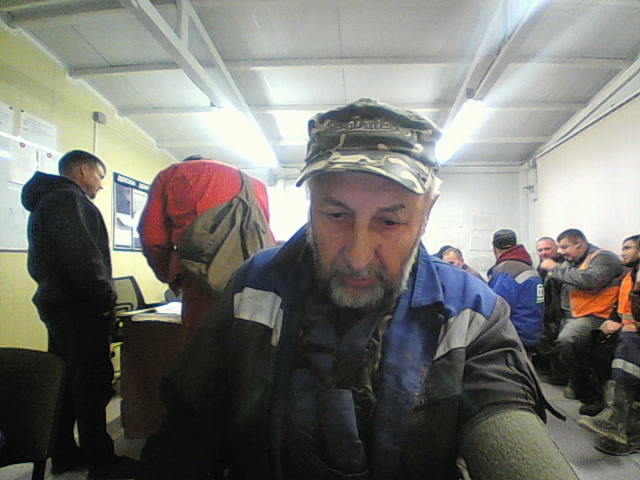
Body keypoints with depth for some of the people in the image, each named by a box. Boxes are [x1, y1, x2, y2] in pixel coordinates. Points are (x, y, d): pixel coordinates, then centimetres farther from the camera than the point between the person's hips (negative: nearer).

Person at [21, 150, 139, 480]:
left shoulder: (47, 200, 21)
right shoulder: (67, 198, -12)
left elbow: (39, 262, 22)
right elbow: (80, 254, -25)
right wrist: (105, 297, -16)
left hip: (59, 304, 11)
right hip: (79, 307, -11)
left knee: (66, 382, 17)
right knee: (93, 384, -4)